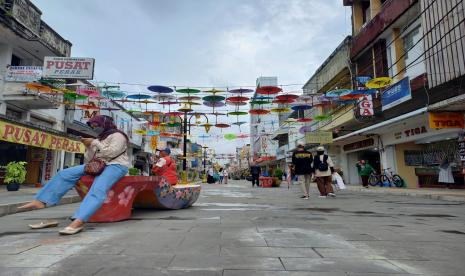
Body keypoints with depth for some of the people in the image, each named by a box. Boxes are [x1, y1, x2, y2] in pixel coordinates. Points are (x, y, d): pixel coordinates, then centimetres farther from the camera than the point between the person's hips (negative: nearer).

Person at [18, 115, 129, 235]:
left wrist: (94, 143, -8)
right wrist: (88, 146, 3)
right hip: (97, 165, 8)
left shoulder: (117, 135, 0)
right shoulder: (99, 138, 24)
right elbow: (89, 160, 20)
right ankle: (40, 201, -9)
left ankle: (78, 221, -50)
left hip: (116, 166, -8)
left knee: (97, 189, -35)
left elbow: (111, 153, -17)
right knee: (65, 174, -5)